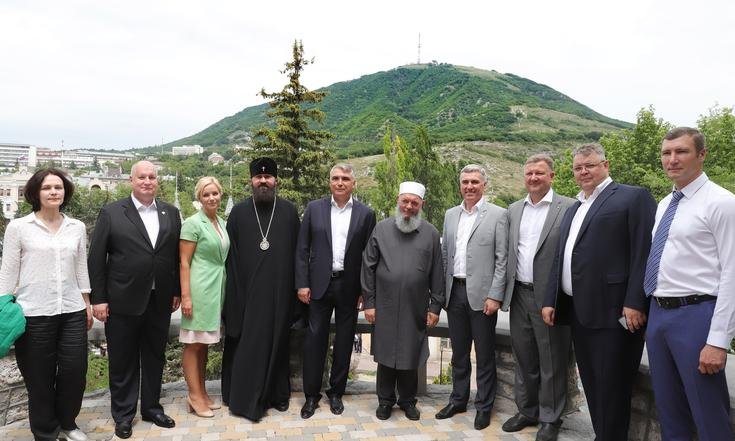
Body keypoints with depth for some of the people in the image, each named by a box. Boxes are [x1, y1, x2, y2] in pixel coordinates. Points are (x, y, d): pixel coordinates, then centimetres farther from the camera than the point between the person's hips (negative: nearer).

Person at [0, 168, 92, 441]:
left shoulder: (77, 228, 7)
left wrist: (87, 304, 13)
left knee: (75, 372, 6)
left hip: (72, 312, 3)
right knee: (39, 378, 8)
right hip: (33, 314, -3)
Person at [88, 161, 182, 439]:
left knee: (155, 357, 14)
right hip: (123, 301, -3)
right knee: (122, 361, 10)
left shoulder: (171, 213, 6)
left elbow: (177, 255, 8)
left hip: (160, 301, 3)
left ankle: (151, 407, 30)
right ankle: (123, 413, 26)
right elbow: (96, 258, -4)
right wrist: (98, 298, -7)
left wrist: (177, 291, 6)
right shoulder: (111, 213, -3)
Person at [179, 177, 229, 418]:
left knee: (205, 343, 14)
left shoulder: (221, 223, 12)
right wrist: (185, 296, -16)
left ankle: (202, 392, 23)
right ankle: (195, 396, 11)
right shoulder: (192, 223, -9)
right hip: (199, 289, -7)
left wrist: (223, 291, 15)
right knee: (193, 343, 2)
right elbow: (184, 263, -11)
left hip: (217, 289, 7)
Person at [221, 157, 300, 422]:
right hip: (247, 291, 0)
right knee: (246, 345, 4)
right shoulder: (238, 212, 3)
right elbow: (230, 256, 2)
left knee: (276, 342, 11)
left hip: (279, 291, 1)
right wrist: (232, 293, -2)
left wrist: (297, 287, 0)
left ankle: (277, 394, 26)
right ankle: (244, 398, 18)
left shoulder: (289, 211, 3)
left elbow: (296, 251, 4)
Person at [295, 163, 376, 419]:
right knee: (315, 339, 4)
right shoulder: (314, 208, 2)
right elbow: (302, 249, 2)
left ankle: (336, 392, 27)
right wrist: (302, 284, -4)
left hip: (349, 286, 0)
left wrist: (366, 290, -1)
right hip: (319, 284, 0)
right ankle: (311, 394, 19)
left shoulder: (365, 214, 1)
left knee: (344, 341, 10)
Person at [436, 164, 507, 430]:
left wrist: (495, 296, -13)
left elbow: (502, 259, -8)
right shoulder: (450, 214, 10)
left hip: (481, 294, -4)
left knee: (484, 354, 7)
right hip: (455, 291, 5)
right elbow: (444, 255, 12)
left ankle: (484, 406, 21)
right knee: (459, 352, 16)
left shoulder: (497, 215, -5)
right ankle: (458, 399, 30)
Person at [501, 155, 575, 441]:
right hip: (519, 295, 5)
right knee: (524, 358, 16)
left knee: (551, 361, 7)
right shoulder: (514, 210, 11)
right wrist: (505, 291, 9)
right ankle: (527, 411, 31)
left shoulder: (568, 207, -6)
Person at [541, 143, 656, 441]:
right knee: (592, 386, 15)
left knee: (612, 389, 1)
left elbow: (643, 253, -12)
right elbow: (560, 259, 20)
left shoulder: (633, 197, -3)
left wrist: (635, 303, -18)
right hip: (578, 312, 7)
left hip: (613, 312, -7)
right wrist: (551, 300, 14)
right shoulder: (572, 210, 20)